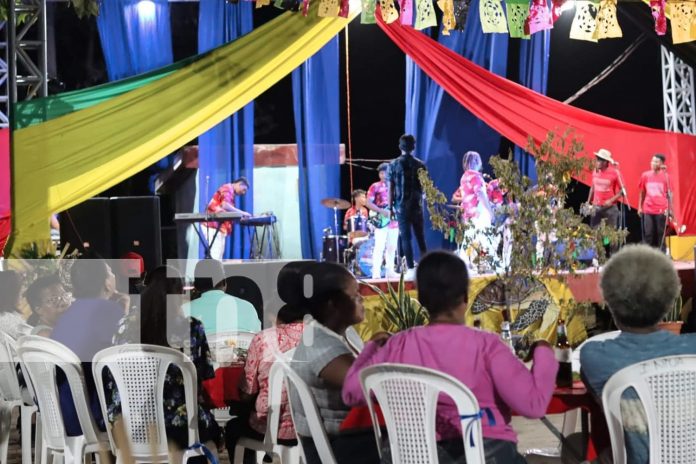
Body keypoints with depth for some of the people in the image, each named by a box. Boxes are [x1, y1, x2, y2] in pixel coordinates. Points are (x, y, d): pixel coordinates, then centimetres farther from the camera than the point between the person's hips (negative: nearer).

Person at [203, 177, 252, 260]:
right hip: (213, 225, -10)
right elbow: (225, 206, -24)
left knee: (219, 254, 10)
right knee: (216, 254, -12)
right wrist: (241, 213, -19)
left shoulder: (231, 193, 23)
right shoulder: (228, 189, -8)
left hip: (218, 226, 10)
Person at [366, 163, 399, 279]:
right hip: (382, 222, -5)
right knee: (379, 247, -13)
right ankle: (376, 273, -14)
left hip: (394, 221, 5)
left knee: (392, 248, 7)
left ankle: (389, 271, 14)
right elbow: (368, 202, -7)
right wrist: (381, 211, -17)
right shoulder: (375, 187, 0)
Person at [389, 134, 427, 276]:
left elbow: (390, 188, -3)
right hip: (417, 205, 2)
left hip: (402, 206, -2)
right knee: (420, 236, 10)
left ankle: (411, 269, -7)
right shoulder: (420, 165, 2)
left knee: (405, 237, -2)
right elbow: (425, 186, 4)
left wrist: (390, 207, 2)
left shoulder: (394, 165, -3)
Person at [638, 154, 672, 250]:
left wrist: (670, 209, 0)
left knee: (660, 234, 3)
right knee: (648, 234, 1)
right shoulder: (645, 175, 3)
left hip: (661, 210, -1)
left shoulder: (665, 176, -1)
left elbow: (668, 193, 3)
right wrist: (640, 207, 9)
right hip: (647, 210, 1)